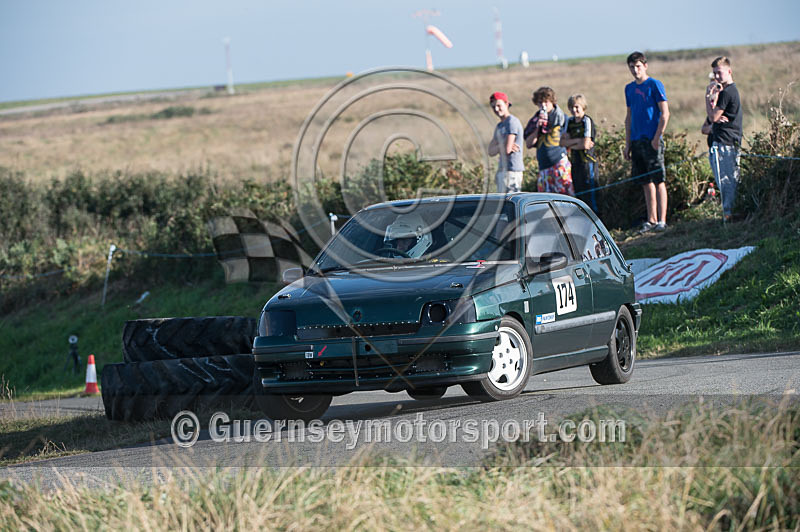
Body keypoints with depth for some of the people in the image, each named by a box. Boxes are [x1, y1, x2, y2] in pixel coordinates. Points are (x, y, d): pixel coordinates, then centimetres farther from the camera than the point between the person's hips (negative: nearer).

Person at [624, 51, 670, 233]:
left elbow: (665, 113, -9)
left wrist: (657, 138, -14)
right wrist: (628, 143, 15)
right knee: (646, 182, 9)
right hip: (637, 141, 6)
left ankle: (662, 221, -5)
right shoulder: (629, 88, 14)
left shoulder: (654, 85, -5)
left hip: (652, 140, -6)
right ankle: (651, 220, 13)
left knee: (658, 181, -5)